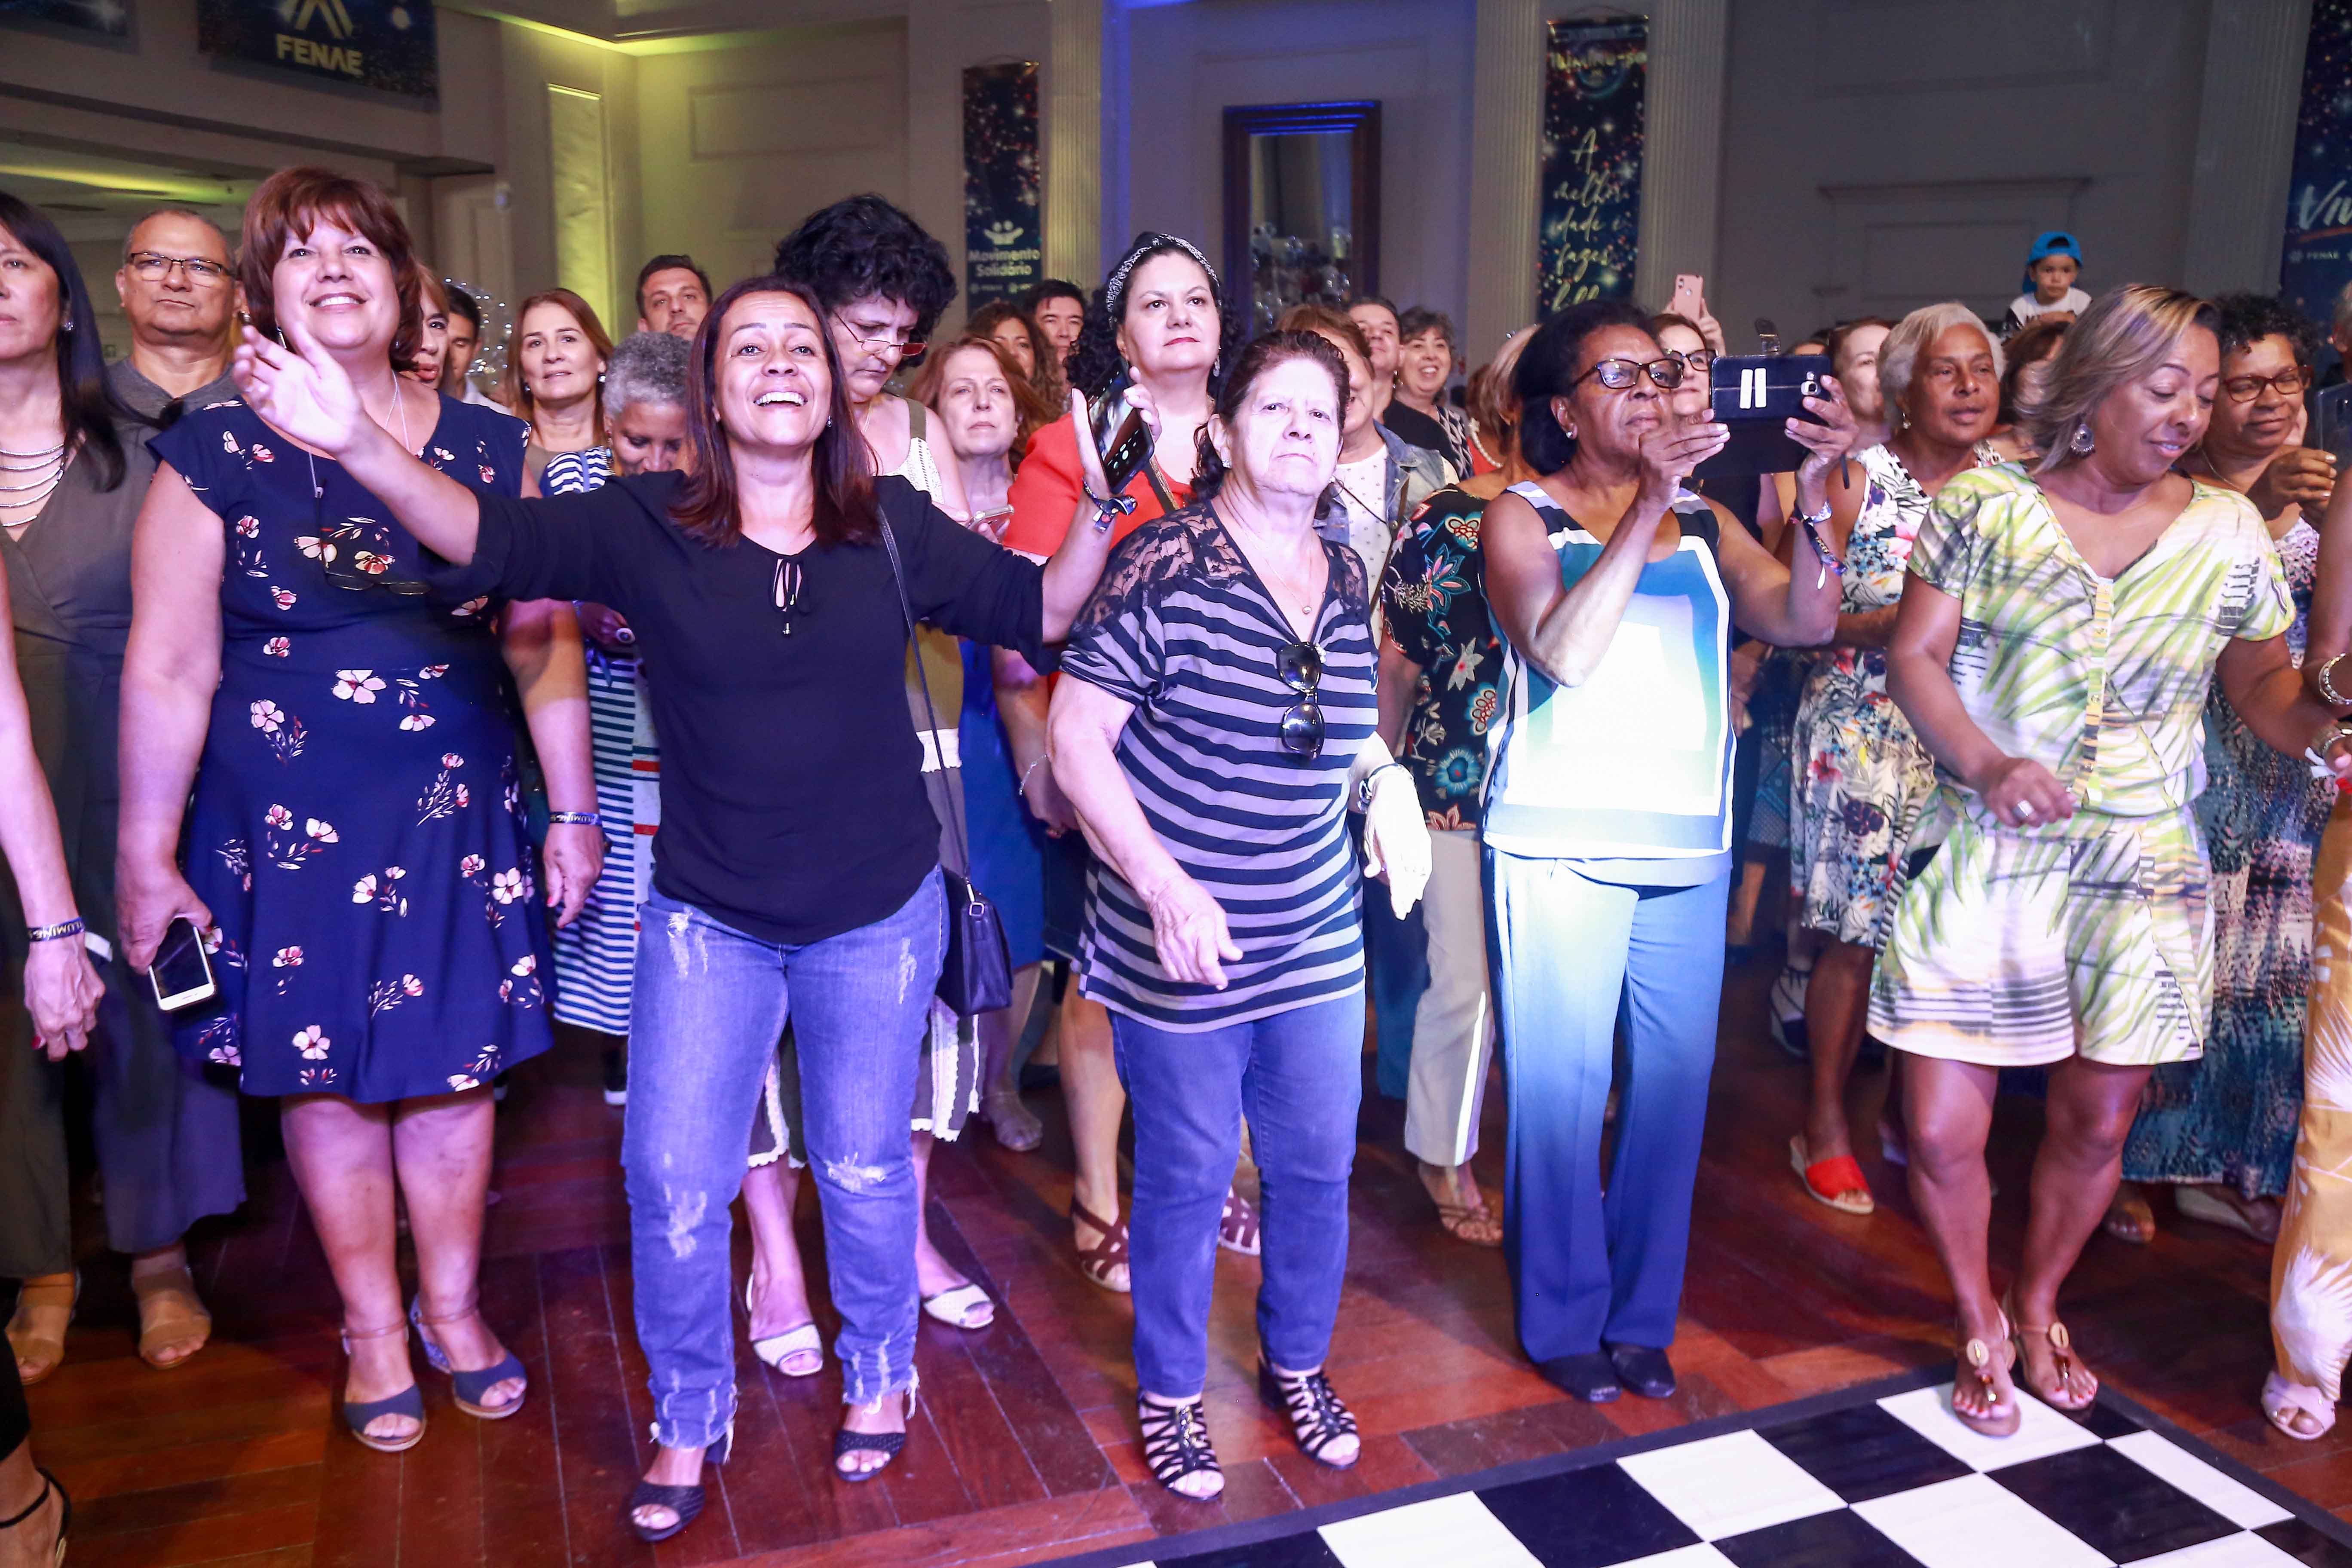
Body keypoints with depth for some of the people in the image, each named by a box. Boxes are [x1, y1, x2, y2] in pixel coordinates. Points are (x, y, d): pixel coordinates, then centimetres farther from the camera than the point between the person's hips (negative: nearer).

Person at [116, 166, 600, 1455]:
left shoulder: (485, 445, 3)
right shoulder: (215, 455, -4)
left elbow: (541, 643, 4)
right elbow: (167, 670, -4)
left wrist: (574, 812, 4)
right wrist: (146, 863, -4)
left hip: (459, 814, 2)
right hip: (289, 823, -1)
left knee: (452, 1063, 11)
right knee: (328, 1078, 10)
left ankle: (452, 1307, 33)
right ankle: (374, 1328, 31)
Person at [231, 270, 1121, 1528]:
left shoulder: (894, 525, -5)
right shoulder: (648, 526, -8)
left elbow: (1039, 611, 0)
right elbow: (491, 537, -21)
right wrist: (361, 444, -38)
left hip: (878, 912, 0)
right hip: (707, 915, 0)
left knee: (863, 1165, 15)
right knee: (673, 1184, 5)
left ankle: (879, 1373, 41)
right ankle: (690, 1416, 32)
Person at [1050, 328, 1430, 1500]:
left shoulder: (1345, 578, 5)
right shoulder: (1163, 564, -15)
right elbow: (1076, 735, -16)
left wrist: (1383, 777, 0)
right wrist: (1167, 889, -22)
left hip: (1318, 942, 6)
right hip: (1179, 947, -5)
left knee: (1318, 1167, 16)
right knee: (1188, 1176, 10)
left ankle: (1297, 1362, 42)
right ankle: (1169, 1394, 34)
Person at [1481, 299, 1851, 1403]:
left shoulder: (1705, 523, 13)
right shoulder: (1522, 517, 1)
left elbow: (1805, 620, 0)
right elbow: (1562, 652, -16)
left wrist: (1813, 489, -12)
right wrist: (1648, 504, -18)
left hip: (1688, 842, 4)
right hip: (1562, 842, -4)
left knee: (1676, 1082, 7)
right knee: (1561, 1084, 0)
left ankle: (1642, 1316, 24)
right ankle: (1562, 1319, 18)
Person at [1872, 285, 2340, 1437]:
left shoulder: (2227, 530, 5)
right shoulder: (1987, 507, -2)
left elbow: (2264, 682, 10)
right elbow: (1913, 656, -3)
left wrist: (2320, 728, -13)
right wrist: (1986, 764, -18)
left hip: (2144, 871, 3)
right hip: (1988, 858, -2)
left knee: (2097, 1125, 12)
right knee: (1940, 1134, -3)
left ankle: (2038, 1309, 40)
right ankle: (1980, 1325, 26)